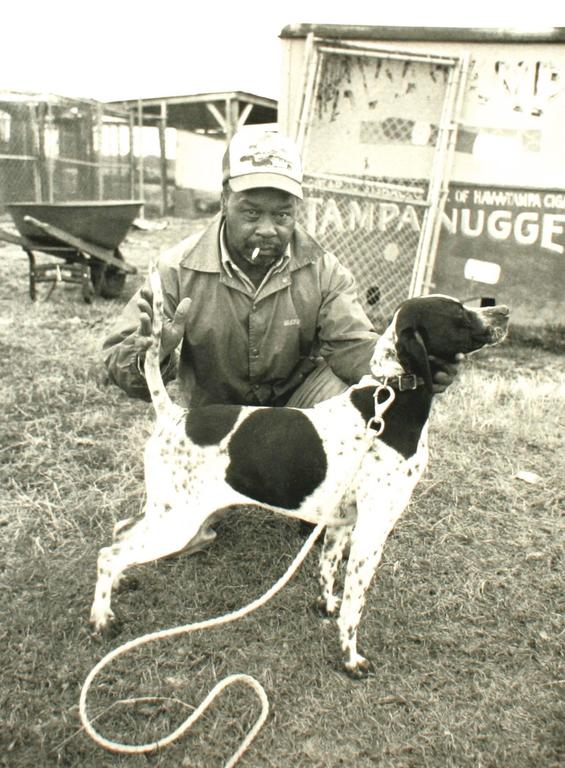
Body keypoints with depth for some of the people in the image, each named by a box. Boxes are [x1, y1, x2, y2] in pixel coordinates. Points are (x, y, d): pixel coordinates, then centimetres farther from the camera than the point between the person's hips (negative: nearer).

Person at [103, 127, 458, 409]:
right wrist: (149, 360, -45)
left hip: (300, 398, 0)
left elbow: (350, 343, -20)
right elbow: (120, 353, -19)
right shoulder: (179, 270, -19)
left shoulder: (323, 270, -14)